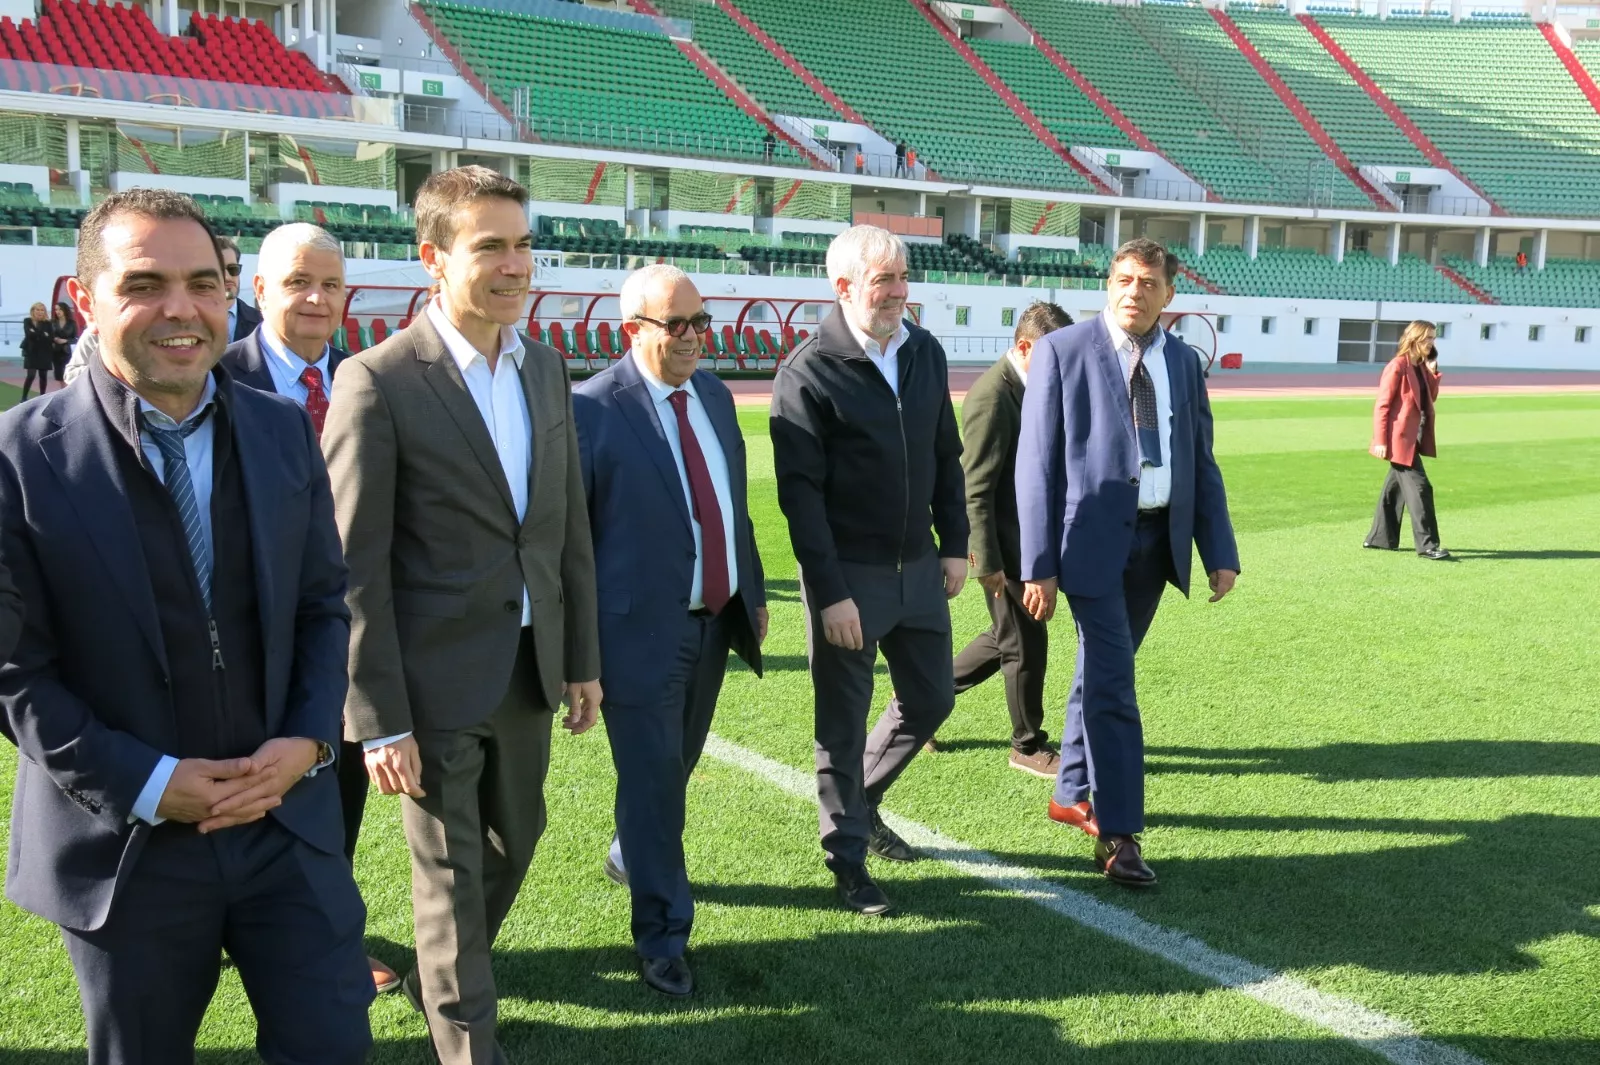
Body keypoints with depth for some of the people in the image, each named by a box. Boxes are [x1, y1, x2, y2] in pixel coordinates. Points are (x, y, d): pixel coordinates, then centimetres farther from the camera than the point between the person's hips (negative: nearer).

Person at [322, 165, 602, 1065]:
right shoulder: (378, 381, -15)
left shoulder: (547, 367, 5)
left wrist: (583, 658, 11)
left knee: (515, 835, 22)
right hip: (435, 676, -6)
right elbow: (356, 567, -14)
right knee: (452, 869, 8)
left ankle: (440, 976, 49)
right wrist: (379, 721, -15)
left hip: (529, 663, 7)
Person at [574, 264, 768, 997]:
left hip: (716, 621, 7)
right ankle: (662, 934, 17)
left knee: (677, 765, 21)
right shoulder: (593, 410, -14)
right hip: (642, 628, -7)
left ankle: (630, 853, 48)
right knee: (650, 778, 2)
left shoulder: (715, 393, 7)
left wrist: (754, 591, 16)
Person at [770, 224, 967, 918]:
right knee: (844, 719, 6)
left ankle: (862, 801, 39)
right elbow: (799, 491, -15)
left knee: (930, 701, 15)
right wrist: (830, 593, -17)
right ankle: (847, 855, 22)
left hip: (919, 568, 6)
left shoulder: (926, 353, 5)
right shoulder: (809, 371, -13)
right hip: (848, 575, -6)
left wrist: (955, 543, 8)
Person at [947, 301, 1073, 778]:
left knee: (1008, 638, 20)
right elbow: (976, 489, -22)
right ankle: (1028, 746, 19)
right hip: (1005, 544, -10)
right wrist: (988, 563, -22)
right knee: (1026, 644, 3)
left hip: (1028, 539, 10)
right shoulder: (992, 395, -20)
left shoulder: (1030, 388, 9)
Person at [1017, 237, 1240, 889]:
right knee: (1113, 685, -7)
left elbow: (1202, 463, 12)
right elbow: (1035, 462, -8)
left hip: (1157, 540, 5)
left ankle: (1072, 794, 33)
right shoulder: (1063, 351, -6)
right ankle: (1118, 836, -1)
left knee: (1102, 672, 17)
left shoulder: (1184, 362, 9)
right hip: (1093, 537, -5)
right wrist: (1038, 564, -13)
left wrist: (1220, 552, 5)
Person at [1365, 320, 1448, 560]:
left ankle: (1381, 538, 23)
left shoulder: (1420, 367, 11)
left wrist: (1433, 372, 2)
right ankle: (1427, 544, -6)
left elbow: (1431, 398, 15)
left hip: (1413, 438, 9)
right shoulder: (1397, 366, -14)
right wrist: (1381, 441, -19)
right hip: (1400, 438, -9)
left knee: (1396, 487, 14)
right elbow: (1382, 406, -16)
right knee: (1419, 488, -10)